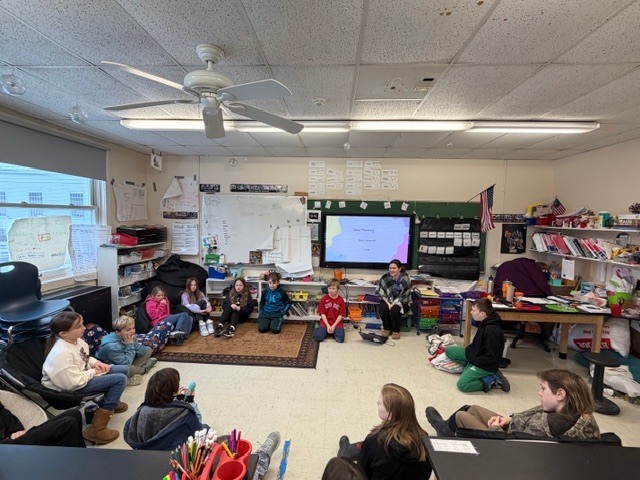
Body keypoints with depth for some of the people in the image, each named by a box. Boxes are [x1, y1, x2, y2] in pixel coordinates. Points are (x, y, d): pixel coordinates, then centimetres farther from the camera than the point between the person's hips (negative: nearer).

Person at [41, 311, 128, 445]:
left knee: (123, 370, 9)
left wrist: (95, 363, -4)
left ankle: (111, 402, 32)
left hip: (84, 374, 9)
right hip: (72, 388, -9)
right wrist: (93, 372, -16)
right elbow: (74, 383, -30)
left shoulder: (75, 340, -6)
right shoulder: (62, 354, -33)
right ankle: (96, 429, -14)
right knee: (120, 379, -21)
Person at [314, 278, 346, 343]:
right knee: (318, 337, -24)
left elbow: (341, 315, -2)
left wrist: (334, 326, -13)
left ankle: (335, 331, 9)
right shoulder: (324, 299, -2)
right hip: (325, 322, 0)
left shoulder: (341, 300, -2)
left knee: (340, 339, -24)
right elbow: (322, 314, -2)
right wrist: (328, 325, -13)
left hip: (337, 323, 0)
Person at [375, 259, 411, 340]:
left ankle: (396, 330, -6)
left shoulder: (405, 279, -19)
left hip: (402, 302, -2)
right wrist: (387, 303, -18)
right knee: (382, 309, -27)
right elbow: (380, 291, -6)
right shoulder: (385, 277, -12)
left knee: (395, 309, -33)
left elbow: (403, 296, -16)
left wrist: (393, 304, -25)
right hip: (388, 300, 2)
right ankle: (387, 328, 0)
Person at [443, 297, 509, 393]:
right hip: (476, 354, 9)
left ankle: (491, 381, -5)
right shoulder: (484, 323, -2)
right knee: (449, 350, 8)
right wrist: (469, 348, 2)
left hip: (486, 365, -9)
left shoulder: (492, 331, -31)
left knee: (462, 385, -18)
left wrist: (474, 361, -18)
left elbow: (492, 357, -27)